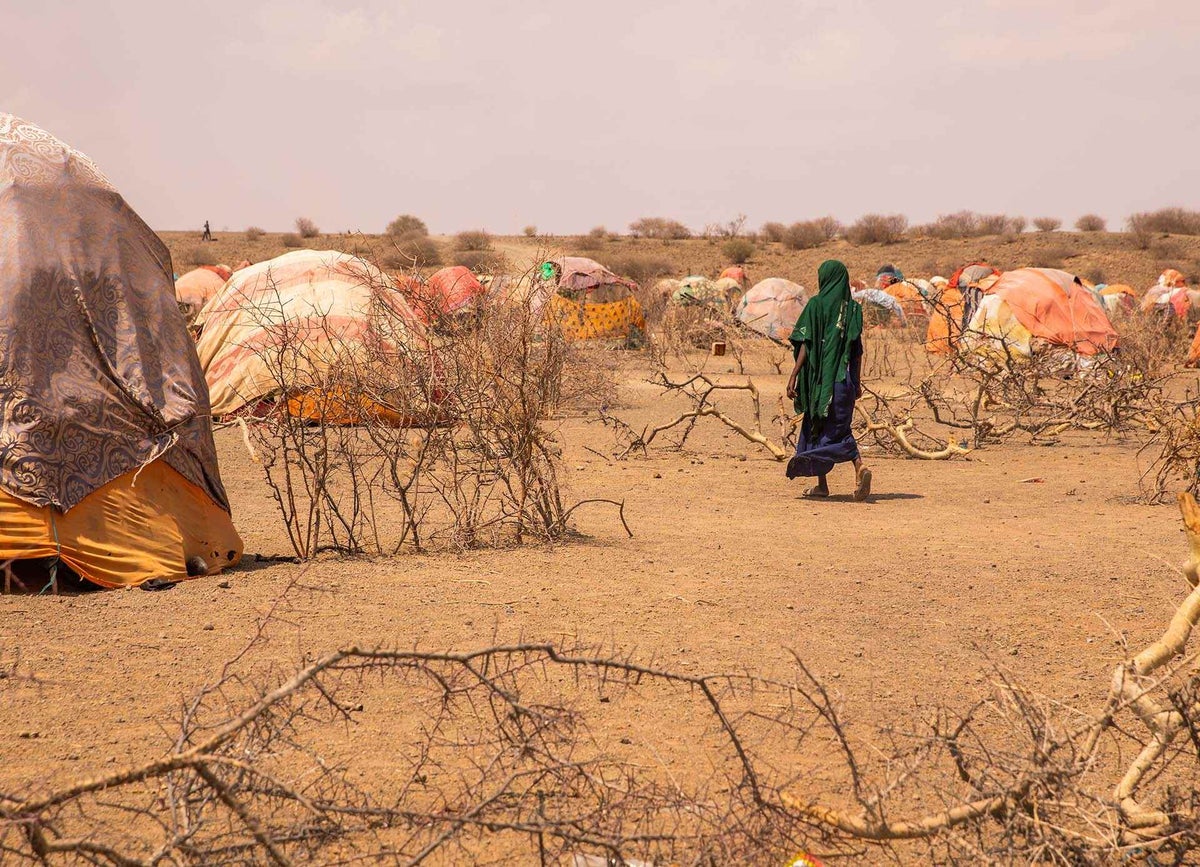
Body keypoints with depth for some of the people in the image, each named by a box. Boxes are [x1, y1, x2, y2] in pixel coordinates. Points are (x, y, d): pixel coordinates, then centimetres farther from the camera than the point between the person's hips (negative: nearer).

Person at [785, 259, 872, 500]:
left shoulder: (816, 304, -7)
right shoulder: (853, 308, 6)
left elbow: (807, 344, -12)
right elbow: (857, 349, 7)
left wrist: (794, 375, -11)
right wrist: (857, 381, 13)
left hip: (821, 376, -4)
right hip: (844, 378, 4)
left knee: (815, 424, 8)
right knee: (839, 426, 7)